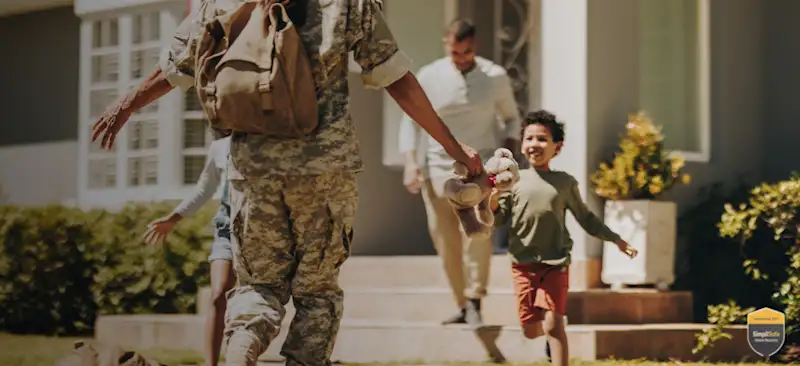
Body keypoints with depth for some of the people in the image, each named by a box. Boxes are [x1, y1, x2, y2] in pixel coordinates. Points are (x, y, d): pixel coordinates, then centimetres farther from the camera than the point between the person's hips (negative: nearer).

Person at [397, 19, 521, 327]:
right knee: (445, 242, 1)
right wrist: (410, 161, -8)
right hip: (439, 166, 2)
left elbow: (511, 118, 14)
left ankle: (474, 303, -20)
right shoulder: (429, 77, -1)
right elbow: (409, 120, 5)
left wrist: (509, 151, -2)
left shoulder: (496, 77, 0)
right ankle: (462, 305, 15)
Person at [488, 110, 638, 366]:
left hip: (555, 263, -1)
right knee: (530, 330, 5)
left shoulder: (565, 183, 4)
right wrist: (494, 196, -19)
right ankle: (550, 335, 40)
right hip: (523, 263, 1)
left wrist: (616, 239, 12)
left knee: (553, 323, -12)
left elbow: (585, 218, 14)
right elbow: (496, 219, 1)